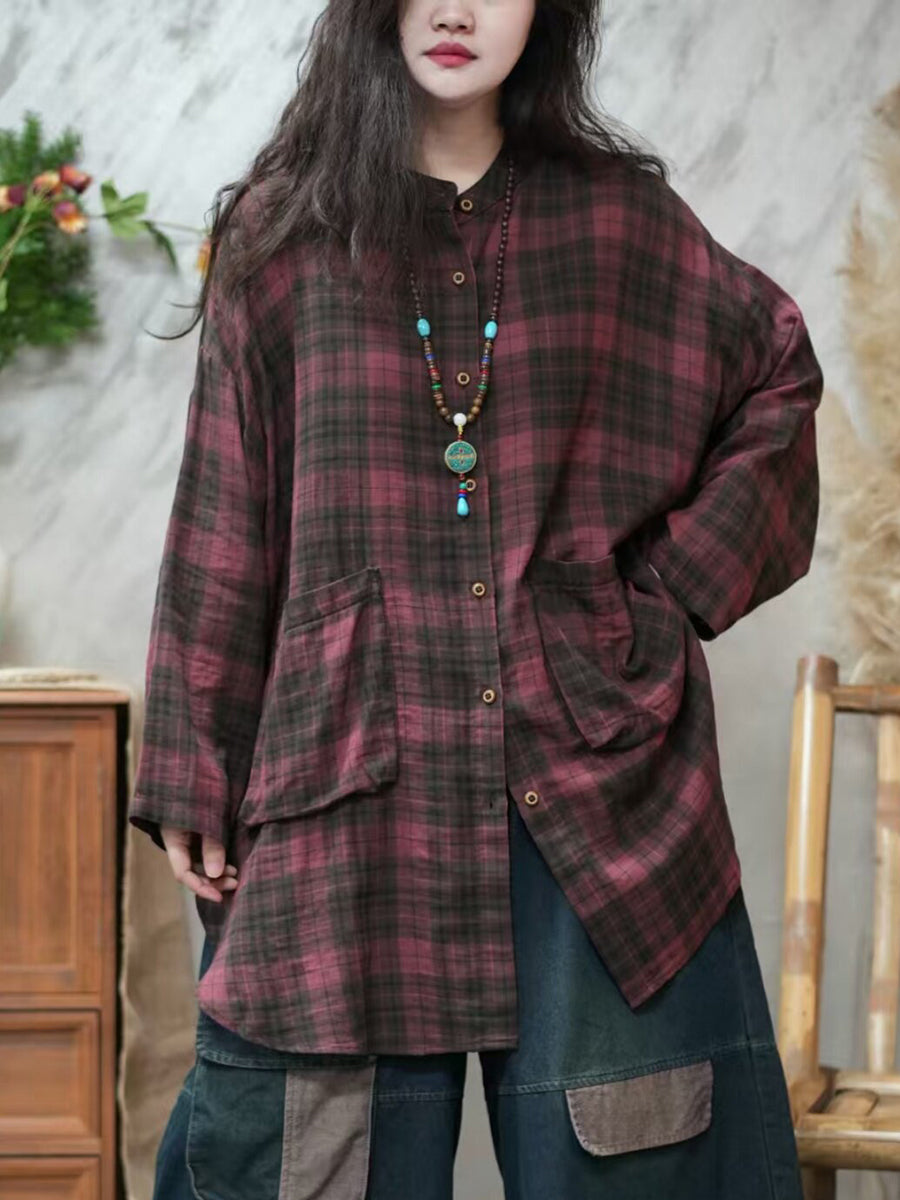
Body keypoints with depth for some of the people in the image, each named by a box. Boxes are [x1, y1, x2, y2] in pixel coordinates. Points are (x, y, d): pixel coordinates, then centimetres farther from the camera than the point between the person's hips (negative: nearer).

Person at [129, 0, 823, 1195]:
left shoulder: (618, 220, 6)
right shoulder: (284, 241, 5)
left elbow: (778, 378, 16)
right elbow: (224, 530, 5)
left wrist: (686, 580, 4)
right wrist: (194, 779, 4)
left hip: (595, 773, 1)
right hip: (353, 786, 0)